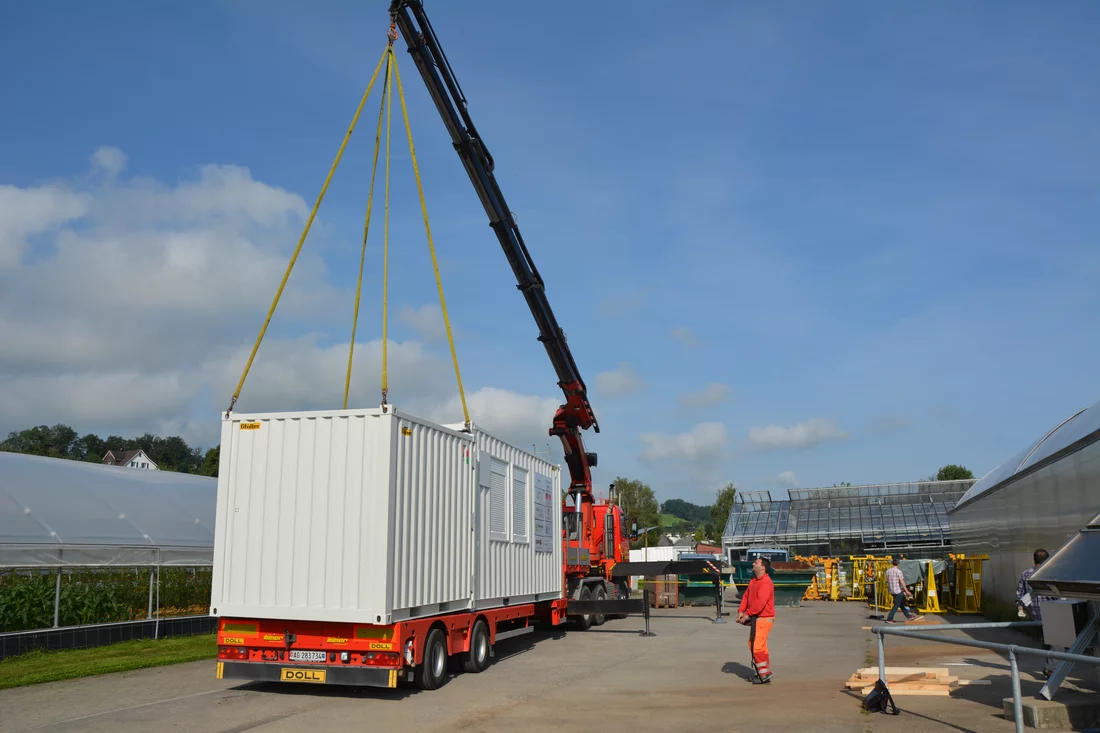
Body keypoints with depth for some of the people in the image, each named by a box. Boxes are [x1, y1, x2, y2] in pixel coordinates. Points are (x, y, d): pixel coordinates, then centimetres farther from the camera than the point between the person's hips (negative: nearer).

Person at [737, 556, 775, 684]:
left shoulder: (765, 582, -19)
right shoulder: (753, 581, 13)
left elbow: (760, 602, -27)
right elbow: (746, 596, 11)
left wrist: (747, 614, -21)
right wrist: (741, 611, -2)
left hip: (764, 618, -10)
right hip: (756, 618, 10)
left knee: (758, 646, -9)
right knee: (752, 645, 16)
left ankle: (765, 675, -1)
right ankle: (760, 672, 26)